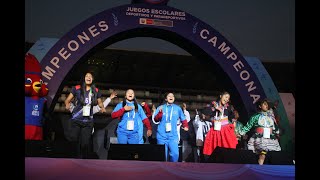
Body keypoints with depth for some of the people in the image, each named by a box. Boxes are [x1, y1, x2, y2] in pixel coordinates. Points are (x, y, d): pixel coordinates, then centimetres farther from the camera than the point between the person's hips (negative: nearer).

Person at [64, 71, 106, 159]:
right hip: (76, 120, -1)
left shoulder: (96, 91, 6)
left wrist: (102, 108, 8)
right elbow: (67, 100, 4)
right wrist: (67, 105, -9)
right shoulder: (77, 88, -1)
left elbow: (99, 102, 20)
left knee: (85, 144, -1)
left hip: (88, 121, 2)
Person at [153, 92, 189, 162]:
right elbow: (156, 119, -3)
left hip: (173, 135, 0)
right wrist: (160, 112, -18)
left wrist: (186, 126, 5)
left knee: (175, 153, -14)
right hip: (162, 135, 0)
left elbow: (183, 119, 18)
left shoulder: (177, 108, 9)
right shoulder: (161, 107, 7)